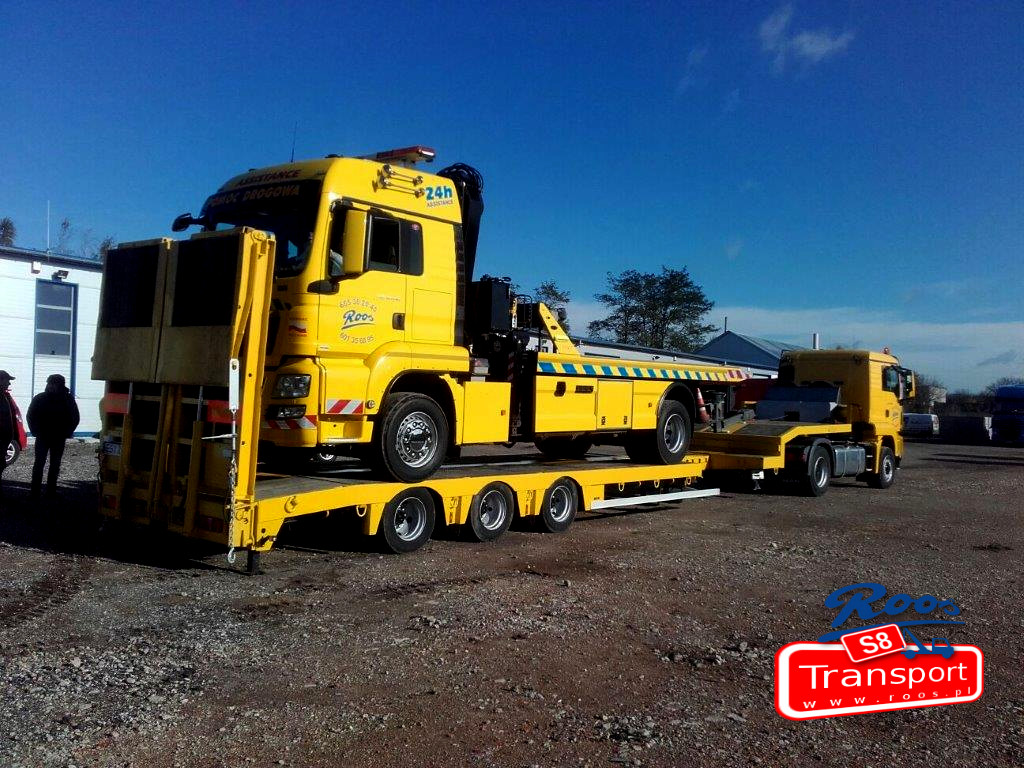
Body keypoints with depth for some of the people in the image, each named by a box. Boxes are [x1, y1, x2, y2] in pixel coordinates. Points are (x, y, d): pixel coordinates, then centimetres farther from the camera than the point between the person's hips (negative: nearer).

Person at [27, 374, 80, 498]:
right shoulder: (39, 398, -2)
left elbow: (74, 418, 5)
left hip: (59, 439, 1)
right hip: (42, 437, -1)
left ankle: (51, 490, 13)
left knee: (55, 465, 7)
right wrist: (36, 431, -3)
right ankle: (35, 491, 2)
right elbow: (31, 416, 5)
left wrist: (66, 433, -2)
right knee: (39, 464, -1)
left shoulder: (68, 399, -2)